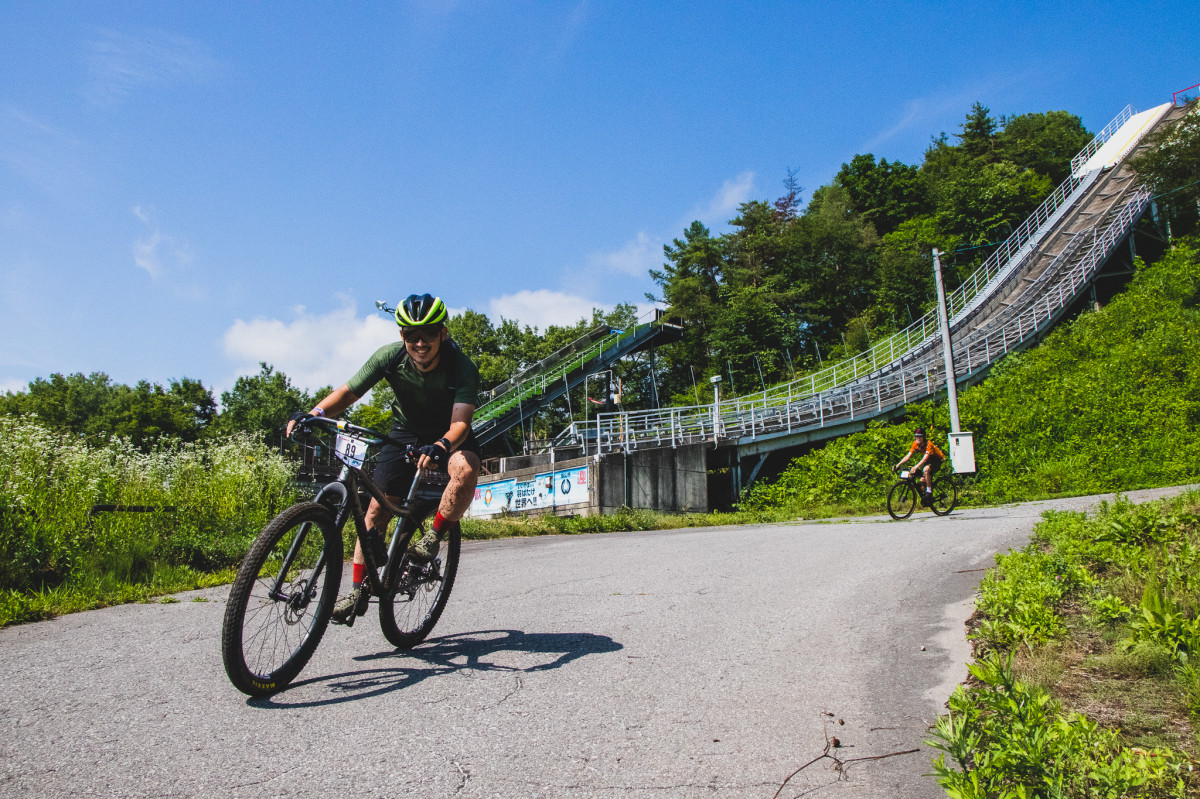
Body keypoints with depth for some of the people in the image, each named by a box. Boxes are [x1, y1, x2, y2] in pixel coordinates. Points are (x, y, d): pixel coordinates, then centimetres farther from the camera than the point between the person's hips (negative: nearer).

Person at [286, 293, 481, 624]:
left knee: (466, 469, -36)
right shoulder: (391, 356, -19)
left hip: (448, 436, -3)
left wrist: (440, 446, -60)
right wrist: (316, 413, -34)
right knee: (378, 506, -6)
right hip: (406, 432, 3)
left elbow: (460, 422, -39)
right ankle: (359, 590, 7)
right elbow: (349, 391, -16)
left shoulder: (462, 368, -28)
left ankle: (434, 537, -12)